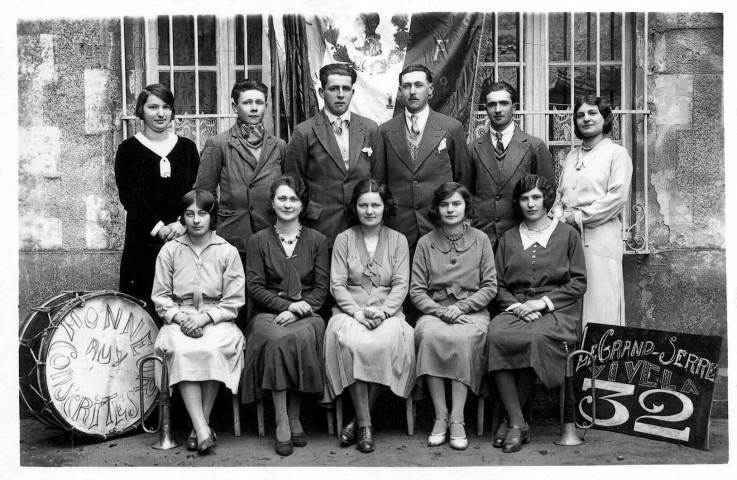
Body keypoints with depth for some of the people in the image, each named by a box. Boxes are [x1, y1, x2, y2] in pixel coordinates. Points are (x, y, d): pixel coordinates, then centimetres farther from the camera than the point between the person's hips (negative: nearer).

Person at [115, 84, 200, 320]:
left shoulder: (187, 147, 11)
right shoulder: (129, 149, 4)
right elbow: (129, 196, -3)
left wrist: (182, 223, -11)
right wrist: (158, 227, -13)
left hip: (183, 236, 2)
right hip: (144, 241, -2)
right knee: (145, 306, -3)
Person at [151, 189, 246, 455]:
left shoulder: (227, 251, 3)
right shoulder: (170, 250, 8)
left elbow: (234, 301, 0)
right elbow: (160, 297, 7)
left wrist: (204, 317, -14)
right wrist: (180, 317, -12)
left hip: (217, 321, -1)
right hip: (179, 320, 1)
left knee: (212, 350, -33)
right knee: (182, 351, -31)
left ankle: (201, 424, -18)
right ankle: (203, 430, -31)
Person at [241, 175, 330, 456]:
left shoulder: (317, 240, 11)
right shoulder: (258, 241, 10)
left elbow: (321, 288, 5)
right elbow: (254, 287, 2)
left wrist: (296, 311, -11)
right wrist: (286, 304, -12)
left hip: (305, 314, 0)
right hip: (269, 313, 0)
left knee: (302, 338, -33)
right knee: (277, 339, -33)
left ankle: (294, 417, -17)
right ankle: (282, 422, -26)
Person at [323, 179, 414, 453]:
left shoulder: (398, 240, 11)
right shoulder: (344, 239, 9)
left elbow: (401, 285, 3)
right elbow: (337, 284, 2)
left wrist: (382, 312, -14)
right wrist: (357, 311, -14)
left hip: (387, 312, 0)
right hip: (350, 310, 0)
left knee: (386, 342, -33)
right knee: (350, 342, -33)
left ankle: (360, 419, -18)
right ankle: (365, 423, -24)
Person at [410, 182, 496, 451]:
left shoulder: (480, 240, 8)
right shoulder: (425, 243, 9)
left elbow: (490, 287, 5)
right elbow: (416, 290, 5)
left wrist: (461, 307, -10)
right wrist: (440, 310, -12)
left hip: (472, 310, 0)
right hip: (434, 310, 1)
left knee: (463, 338, -34)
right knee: (429, 335, -33)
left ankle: (457, 419, -28)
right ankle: (440, 417, -25)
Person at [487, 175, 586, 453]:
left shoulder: (567, 234, 12)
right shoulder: (509, 239, 20)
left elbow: (578, 283, 5)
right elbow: (498, 285, 14)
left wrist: (542, 302, -8)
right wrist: (517, 305, -7)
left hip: (556, 310, -2)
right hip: (515, 308, 2)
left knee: (538, 337, -36)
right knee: (496, 334, -32)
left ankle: (510, 420, -20)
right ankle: (518, 423, -28)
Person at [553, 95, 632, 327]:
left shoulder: (617, 153, 2)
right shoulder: (572, 155, 20)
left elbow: (617, 197, -9)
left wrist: (578, 217, -10)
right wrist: (560, 218, -1)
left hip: (600, 238, -5)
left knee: (601, 304, -6)